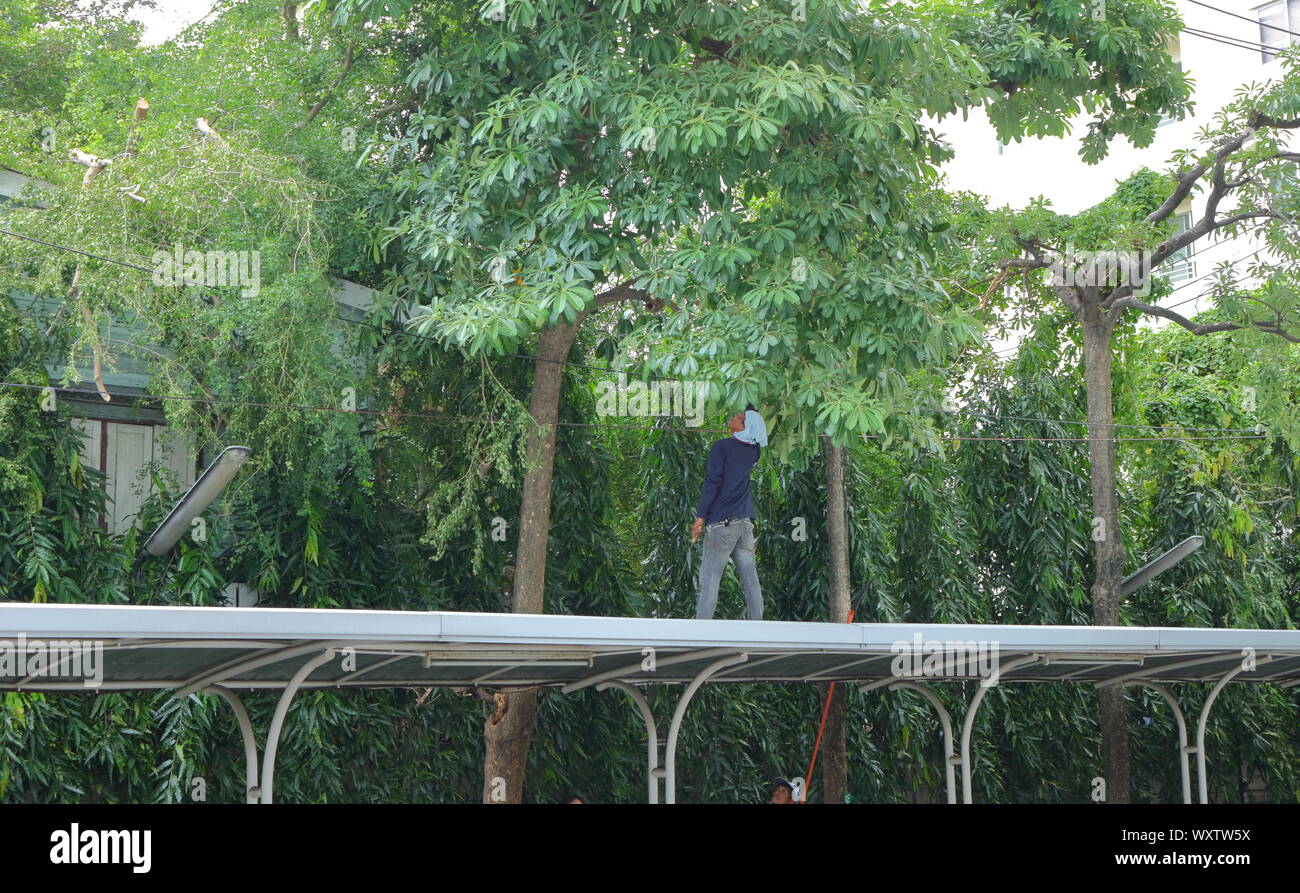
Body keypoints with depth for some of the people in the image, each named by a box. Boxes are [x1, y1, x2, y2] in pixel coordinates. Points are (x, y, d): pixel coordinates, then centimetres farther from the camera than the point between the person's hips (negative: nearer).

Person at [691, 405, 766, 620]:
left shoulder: (722, 446, -7)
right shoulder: (754, 451, 10)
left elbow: (712, 482, -13)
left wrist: (700, 517, -12)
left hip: (721, 523, -6)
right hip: (746, 524, 6)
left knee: (709, 580, -6)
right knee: (750, 580, 5)